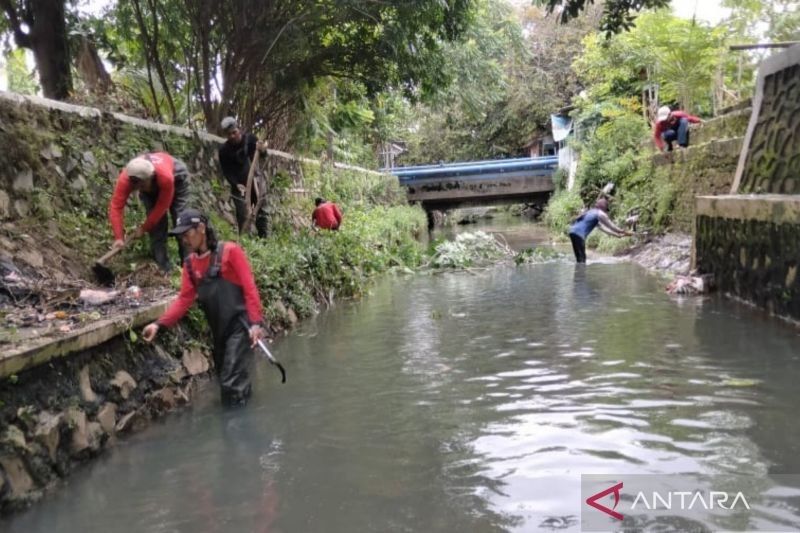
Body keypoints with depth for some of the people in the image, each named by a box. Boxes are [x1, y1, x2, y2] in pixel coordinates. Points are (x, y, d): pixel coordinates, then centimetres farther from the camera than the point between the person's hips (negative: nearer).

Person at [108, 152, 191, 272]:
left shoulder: (165, 177, -47)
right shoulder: (125, 178, -38)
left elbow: (162, 206, -34)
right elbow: (116, 206, -36)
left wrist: (144, 228, -25)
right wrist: (119, 237, -42)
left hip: (176, 178, -3)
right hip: (150, 186, 3)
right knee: (156, 225, -10)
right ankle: (163, 267, -2)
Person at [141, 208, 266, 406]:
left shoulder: (230, 251, -11)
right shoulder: (190, 263, 8)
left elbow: (249, 288, -13)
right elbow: (185, 298, 6)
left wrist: (255, 322, -20)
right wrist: (159, 324, -5)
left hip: (239, 325, -6)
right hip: (218, 330, 7)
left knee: (232, 383, -9)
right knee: (224, 379, 15)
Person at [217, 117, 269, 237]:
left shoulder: (249, 139, -8)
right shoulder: (224, 150, -10)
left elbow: (262, 154, -16)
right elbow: (226, 171, -6)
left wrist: (262, 150, -42)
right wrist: (236, 184, -22)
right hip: (239, 185, -1)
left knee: (261, 211, 5)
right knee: (242, 216, -7)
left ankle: (263, 238, 15)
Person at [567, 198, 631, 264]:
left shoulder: (593, 213, 27)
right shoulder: (600, 214, -1)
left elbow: (603, 228, 33)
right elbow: (612, 227, 5)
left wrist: (618, 235, 35)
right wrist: (625, 232, 17)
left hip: (574, 232, 10)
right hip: (578, 234, -10)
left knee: (580, 258, 13)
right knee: (581, 259, -10)